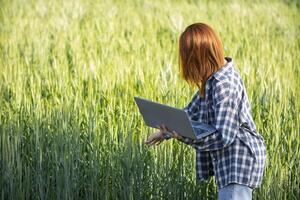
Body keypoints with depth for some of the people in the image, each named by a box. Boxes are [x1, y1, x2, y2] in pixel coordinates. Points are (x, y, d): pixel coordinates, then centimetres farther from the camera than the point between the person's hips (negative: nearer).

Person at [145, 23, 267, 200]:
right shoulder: (218, 73, 6)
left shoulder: (223, 85, -24)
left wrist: (182, 136, -33)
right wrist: (167, 130, 18)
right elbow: (195, 108, 20)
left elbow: (223, 137, -27)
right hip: (228, 160, 11)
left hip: (238, 160, -11)